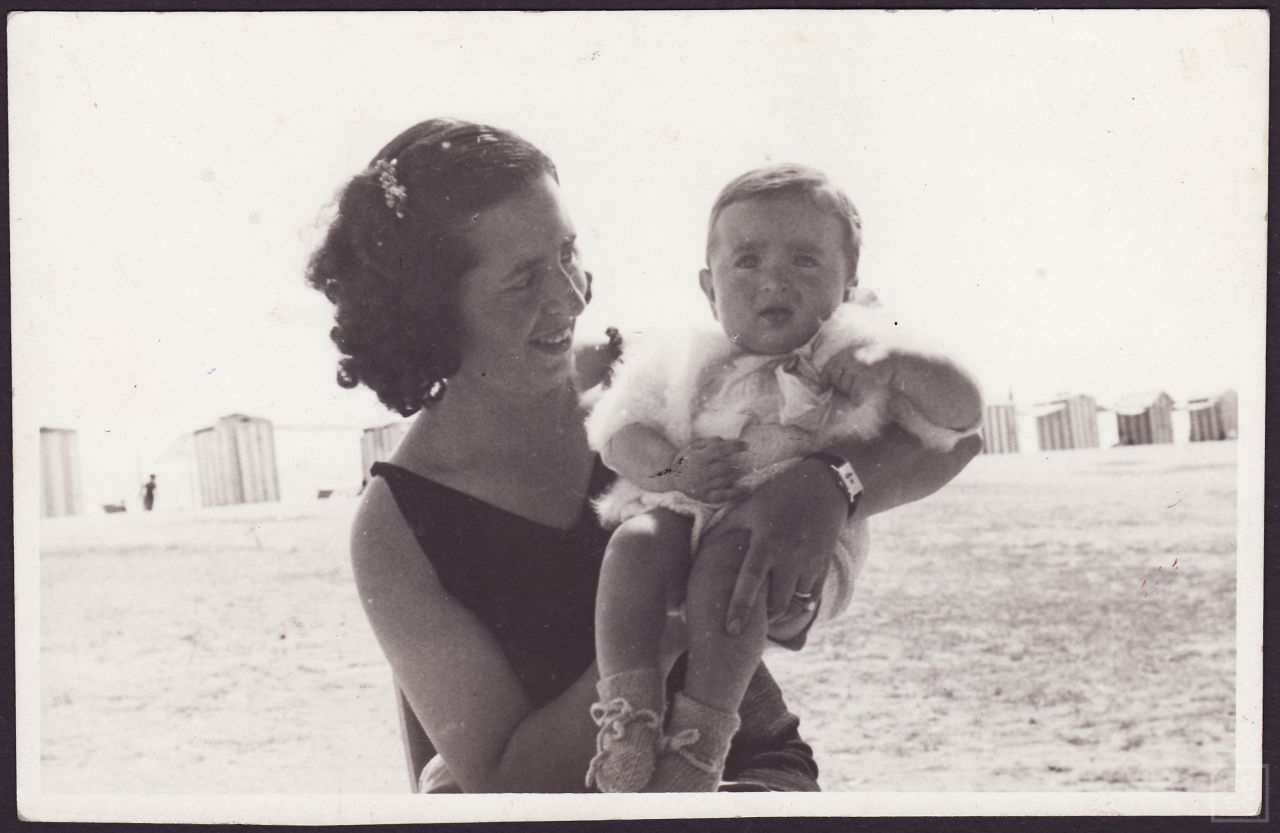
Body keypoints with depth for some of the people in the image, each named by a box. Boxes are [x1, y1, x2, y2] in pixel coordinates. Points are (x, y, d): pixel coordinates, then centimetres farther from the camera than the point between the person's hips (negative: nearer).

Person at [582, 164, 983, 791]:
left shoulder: (860, 364, 6)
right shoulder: (693, 364, 12)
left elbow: (964, 411, -1)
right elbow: (625, 430, 7)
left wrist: (897, 358, -17)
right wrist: (672, 468, -14)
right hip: (681, 510, 3)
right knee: (637, 541, -30)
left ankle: (698, 739, -32)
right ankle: (626, 706, -30)